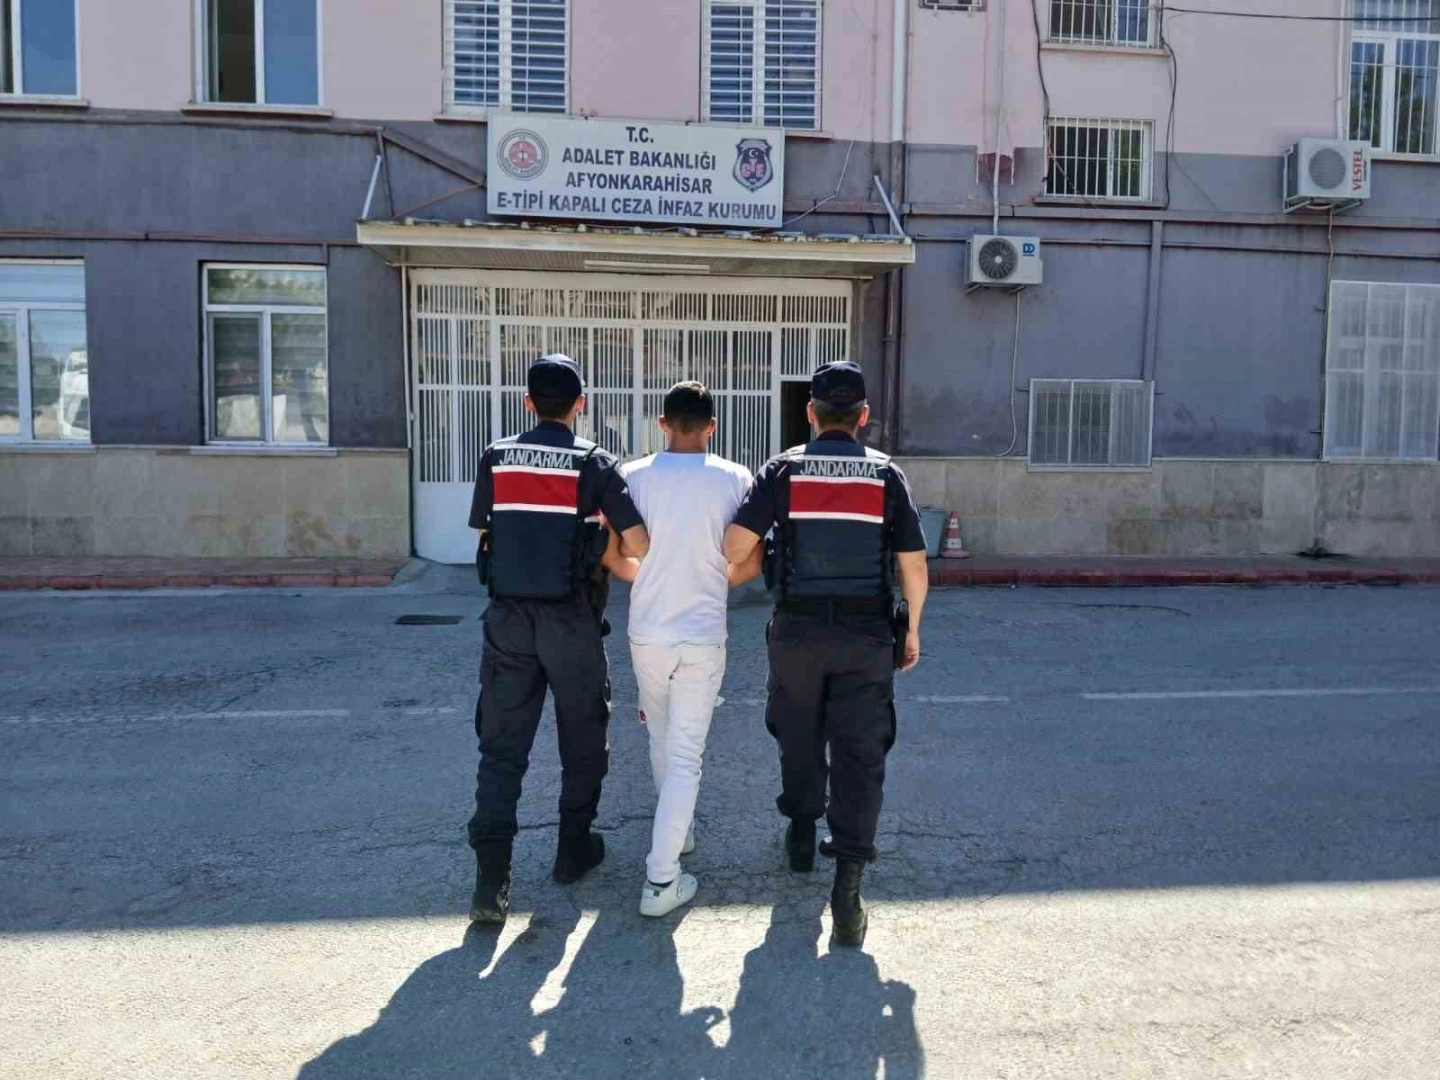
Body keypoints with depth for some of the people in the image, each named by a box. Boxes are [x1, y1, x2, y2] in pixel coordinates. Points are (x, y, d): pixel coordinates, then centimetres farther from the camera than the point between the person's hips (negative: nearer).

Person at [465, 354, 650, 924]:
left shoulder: (495, 458, 2)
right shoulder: (594, 463, -6)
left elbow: (485, 536, 7)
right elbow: (639, 545, -11)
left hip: (508, 616, 2)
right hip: (571, 620, -2)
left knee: (502, 744, 5)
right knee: (582, 737, 16)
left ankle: (491, 876, -3)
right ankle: (574, 849, 28)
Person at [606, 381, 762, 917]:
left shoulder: (632, 476, -4)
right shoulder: (735, 479, -6)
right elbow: (749, 565, -3)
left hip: (647, 633, 2)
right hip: (703, 637, -2)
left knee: (662, 740, 23)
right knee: (685, 755, 5)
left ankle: (678, 831, 43)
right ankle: (661, 879, 3)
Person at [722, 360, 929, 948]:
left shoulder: (783, 469, -3)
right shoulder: (886, 473, -1)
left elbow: (735, 546, -10)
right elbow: (914, 565, -1)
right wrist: (912, 629, 12)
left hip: (798, 631, 1)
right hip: (868, 635, 0)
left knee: (799, 737, 21)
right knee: (860, 750, 3)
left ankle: (801, 838, 40)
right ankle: (848, 884, -2)